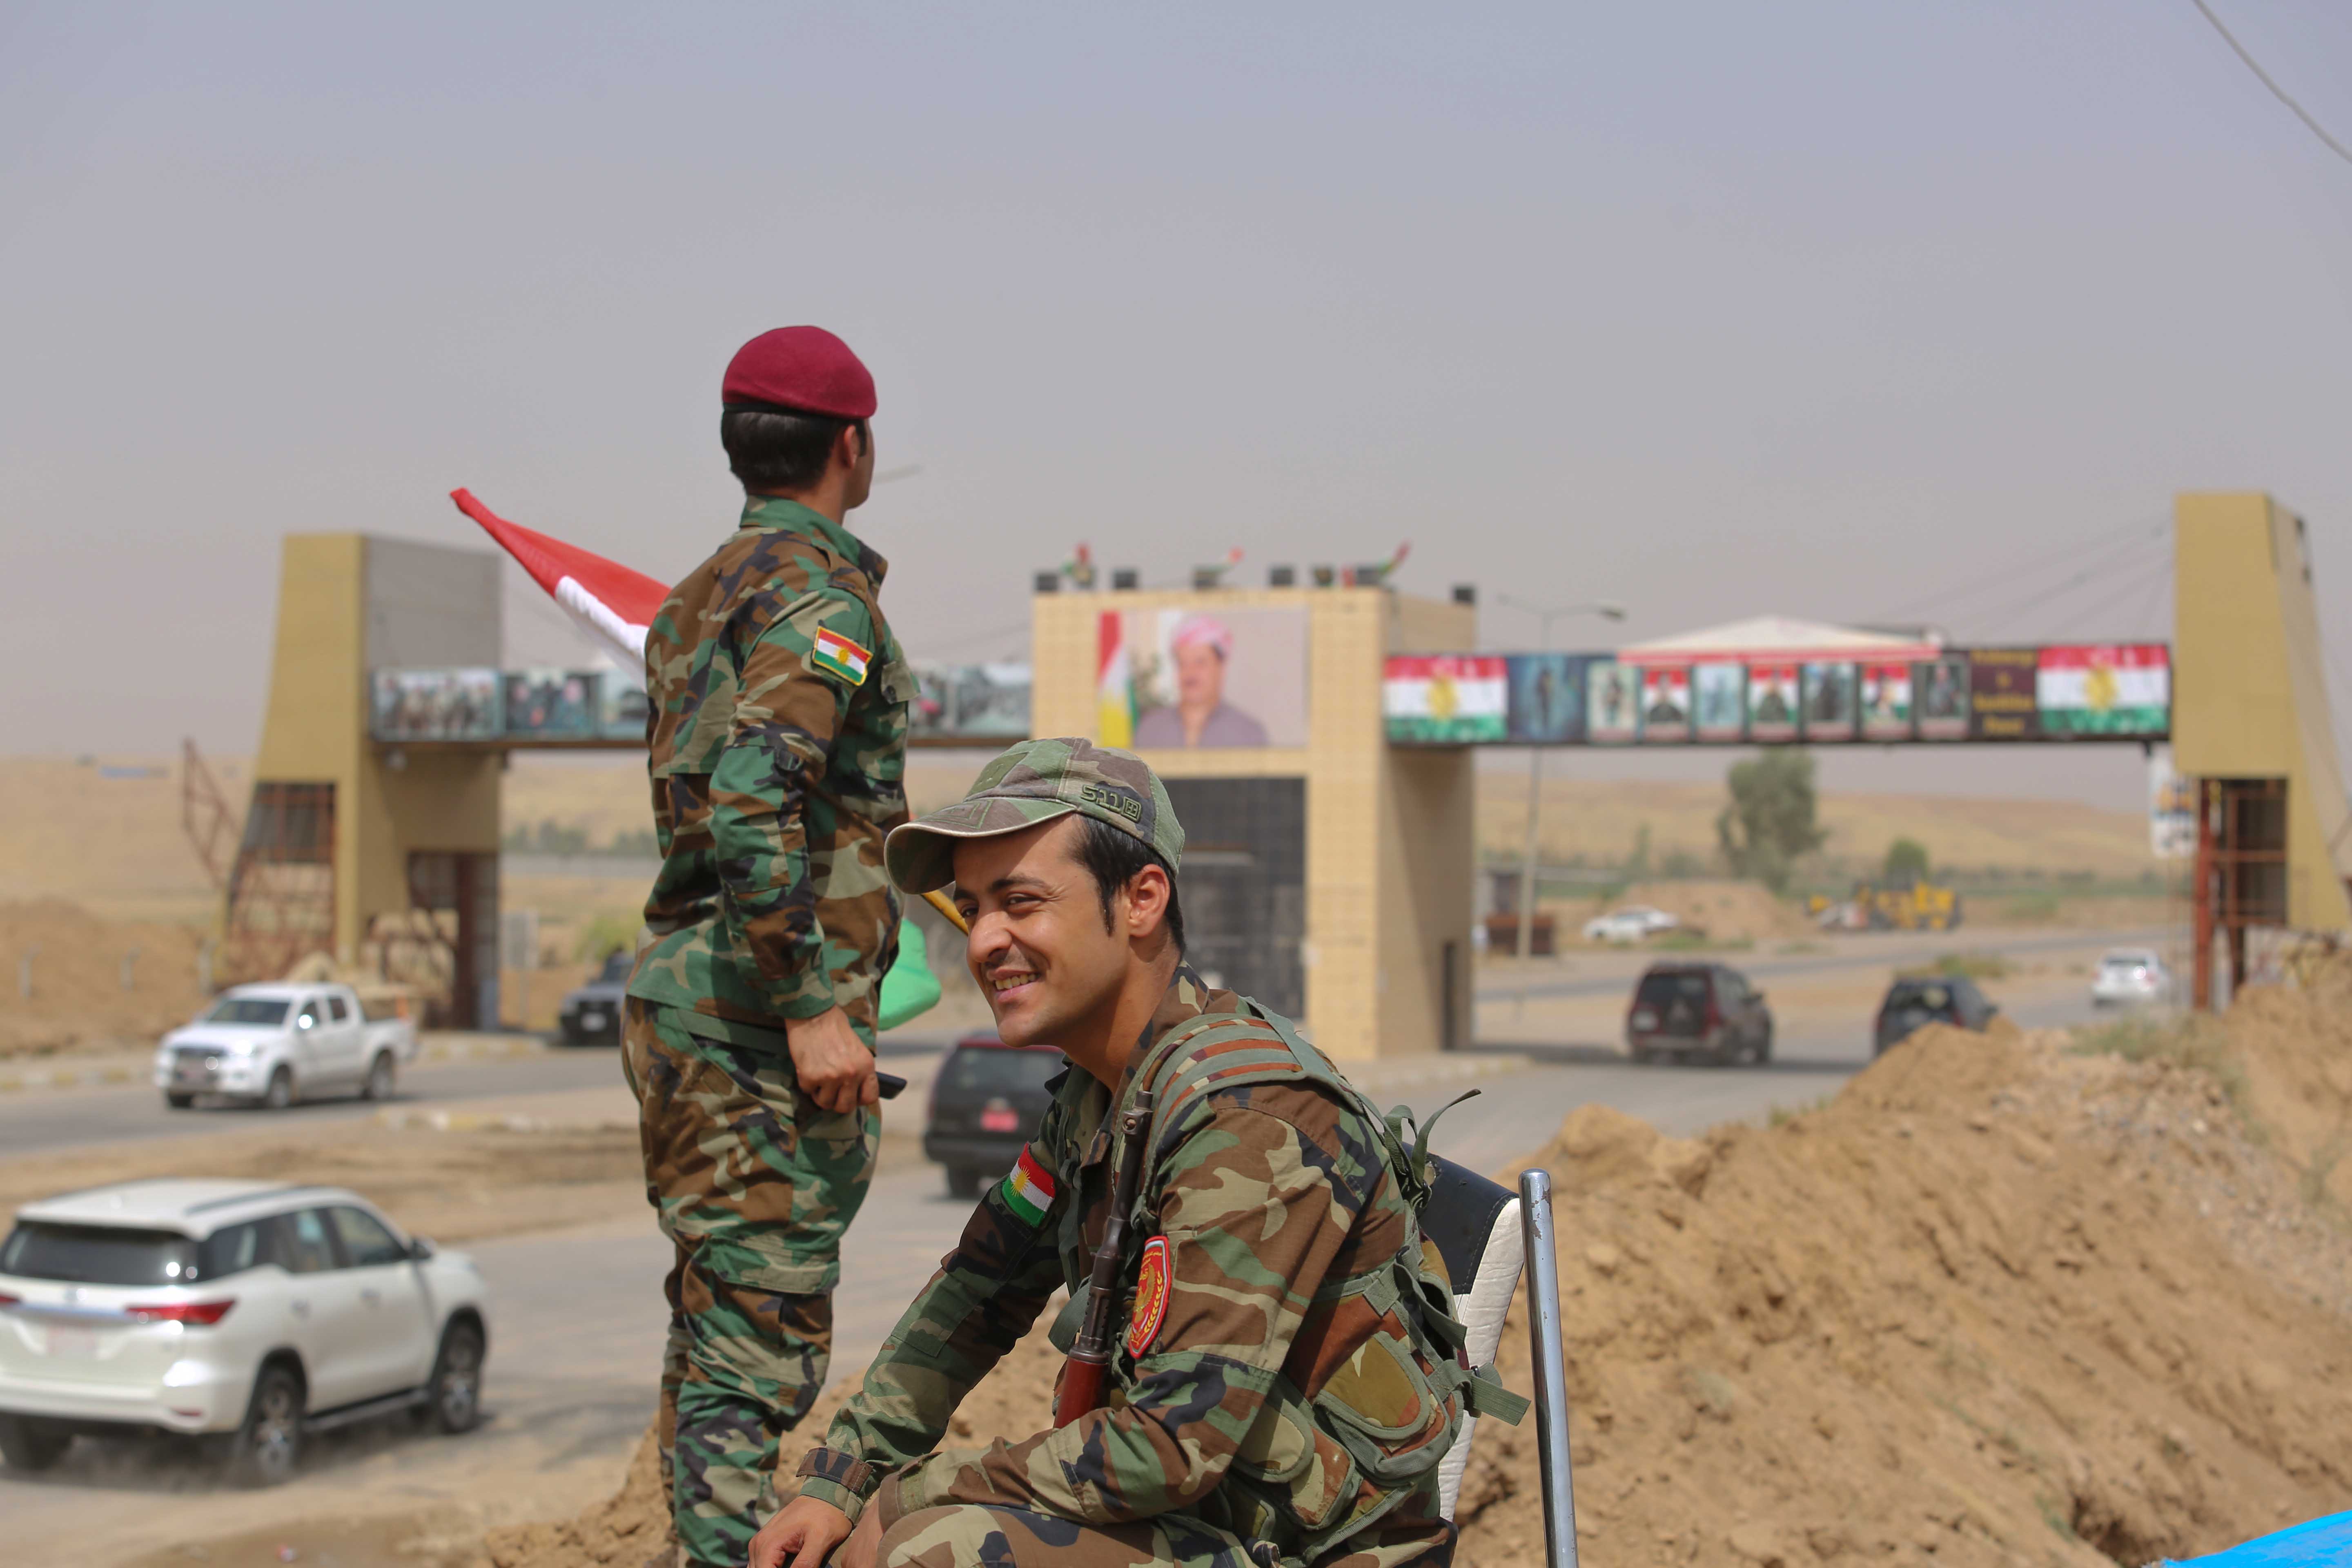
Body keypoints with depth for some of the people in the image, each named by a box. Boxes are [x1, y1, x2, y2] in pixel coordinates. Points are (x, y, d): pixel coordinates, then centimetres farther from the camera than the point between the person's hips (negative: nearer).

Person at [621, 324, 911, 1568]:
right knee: (763, 1326, -8)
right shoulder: (814, 592, -12)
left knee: (716, 1313, 15)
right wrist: (813, 1008, -23)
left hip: (678, 982, 10)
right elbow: (751, 804, -24)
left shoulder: (700, 599, 18)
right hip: (758, 1004, -9)